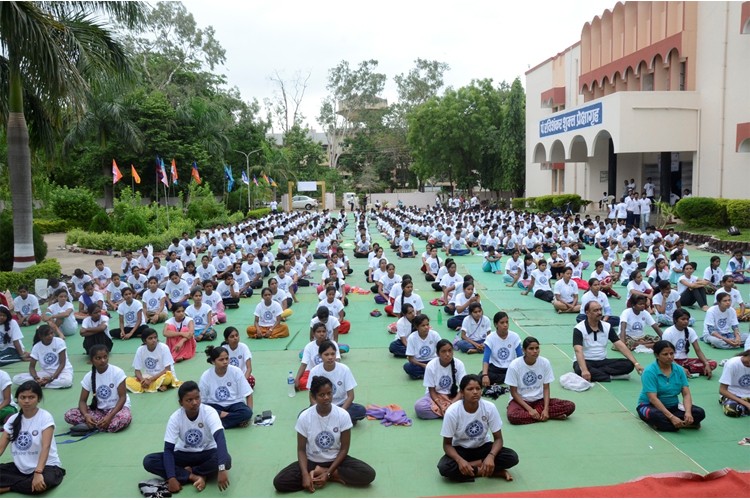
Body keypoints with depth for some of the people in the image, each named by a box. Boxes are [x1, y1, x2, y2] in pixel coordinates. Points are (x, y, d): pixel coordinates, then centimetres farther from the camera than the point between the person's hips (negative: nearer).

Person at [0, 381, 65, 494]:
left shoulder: (45, 417, -12)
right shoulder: (13, 419, 4)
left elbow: (46, 447, -23)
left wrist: (38, 473, -37)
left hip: (47, 467, -4)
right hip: (21, 468, 4)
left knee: (45, 481, -36)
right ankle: (27, 482, -17)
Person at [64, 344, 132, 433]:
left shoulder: (117, 372, -14)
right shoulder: (89, 376, -4)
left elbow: (122, 397, -14)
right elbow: (82, 400, -3)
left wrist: (110, 416, -28)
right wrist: (86, 415, -25)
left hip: (117, 407, -4)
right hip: (99, 409, 4)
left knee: (125, 418, -39)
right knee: (69, 415, -18)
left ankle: (93, 425, -20)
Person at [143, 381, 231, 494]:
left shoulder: (209, 412, -24)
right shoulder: (175, 418, -17)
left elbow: (220, 438, -37)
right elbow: (168, 449, -18)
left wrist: (222, 469, -50)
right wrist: (171, 478, -32)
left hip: (207, 453, -2)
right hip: (184, 454, 2)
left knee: (226, 459, -36)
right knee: (148, 461, -22)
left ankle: (187, 471, -14)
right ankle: (193, 477, -22)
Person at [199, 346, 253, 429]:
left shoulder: (236, 371, -11)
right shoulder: (206, 376, -10)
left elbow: (248, 395, -6)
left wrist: (250, 412, -18)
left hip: (234, 404, 0)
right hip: (215, 406, 0)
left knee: (246, 413, -32)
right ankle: (235, 419, -22)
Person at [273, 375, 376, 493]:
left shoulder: (343, 415, -16)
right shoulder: (304, 417, -16)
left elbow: (344, 449, -10)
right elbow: (301, 449, -9)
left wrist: (328, 473, -19)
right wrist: (305, 475, -24)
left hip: (335, 460, 0)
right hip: (312, 461, 1)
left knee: (369, 474, -25)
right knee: (279, 482, -24)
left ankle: (321, 472, -11)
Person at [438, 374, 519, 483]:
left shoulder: (490, 408, -21)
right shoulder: (452, 412, -25)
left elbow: (498, 438, -13)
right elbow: (447, 444, -16)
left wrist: (491, 456, -34)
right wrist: (460, 460, -36)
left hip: (483, 446, 1)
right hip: (461, 449, 0)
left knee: (512, 457, -25)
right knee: (444, 467, -33)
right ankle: (492, 471, -19)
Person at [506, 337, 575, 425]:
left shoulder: (545, 362, -8)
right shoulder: (514, 365, -16)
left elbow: (546, 388, -3)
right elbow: (514, 392, -11)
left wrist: (546, 409, -18)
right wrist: (530, 409, -20)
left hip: (539, 400, 3)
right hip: (521, 400, -3)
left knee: (570, 406, -18)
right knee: (512, 416, -38)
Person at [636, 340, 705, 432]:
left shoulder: (679, 369, 0)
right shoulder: (649, 372, -16)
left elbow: (686, 394, -5)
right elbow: (653, 398, -24)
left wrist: (688, 412, -25)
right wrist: (671, 417, -33)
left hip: (673, 406, 6)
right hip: (650, 406, -6)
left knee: (700, 413, -19)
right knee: (657, 416, -40)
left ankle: (664, 423, -21)